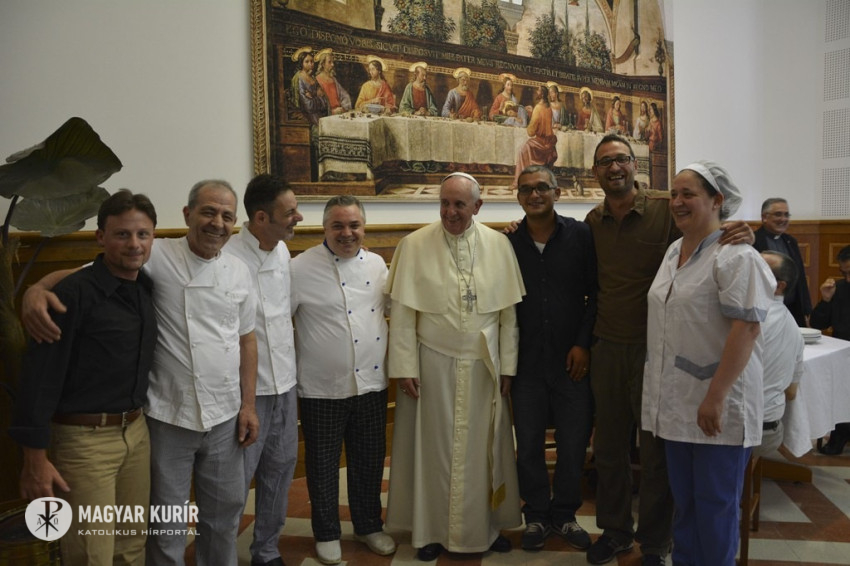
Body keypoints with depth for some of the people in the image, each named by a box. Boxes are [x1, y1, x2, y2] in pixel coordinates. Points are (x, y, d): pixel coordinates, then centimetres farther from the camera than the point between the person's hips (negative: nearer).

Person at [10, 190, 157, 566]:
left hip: (137, 433, 6)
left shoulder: (147, 288, 5)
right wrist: (35, 458, -15)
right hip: (85, 439, -6)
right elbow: (40, 377, -15)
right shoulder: (73, 294, -16)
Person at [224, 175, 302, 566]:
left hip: (284, 383, 7)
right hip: (247, 390, -7)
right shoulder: (228, 259, -20)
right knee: (236, 481, 6)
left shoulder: (283, 250, 4)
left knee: (280, 469, 18)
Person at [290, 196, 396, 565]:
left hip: (371, 383, 4)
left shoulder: (376, 263, 4)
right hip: (322, 388, -4)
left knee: (369, 461, 17)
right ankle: (326, 533, 32)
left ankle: (369, 525, 37)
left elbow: (387, 307, 16)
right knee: (323, 464, 12)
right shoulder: (301, 268, -11)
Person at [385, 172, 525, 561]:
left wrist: (507, 366, 1)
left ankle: (486, 525, 30)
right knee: (433, 448, 9)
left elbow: (508, 312, 2)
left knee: (483, 448, 12)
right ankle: (431, 530, 25)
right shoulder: (414, 245, -6)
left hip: (484, 365, 2)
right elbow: (403, 314, -5)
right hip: (433, 364, -2)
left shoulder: (499, 245, 0)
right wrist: (405, 367, -7)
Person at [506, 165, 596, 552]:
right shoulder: (509, 244, 2)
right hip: (526, 361, 1)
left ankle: (564, 514, 28)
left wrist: (583, 343, -7)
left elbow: (596, 293, -1)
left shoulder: (580, 235, -2)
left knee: (573, 442, 7)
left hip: (572, 359, -1)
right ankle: (536, 515, 27)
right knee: (528, 443, 9)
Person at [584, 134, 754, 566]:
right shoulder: (593, 221, 5)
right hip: (607, 349, 4)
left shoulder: (666, 208, -9)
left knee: (657, 453, 10)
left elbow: (708, 238, -8)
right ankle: (614, 530, 37)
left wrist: (740, 236, -29)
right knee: (609, 448, 16)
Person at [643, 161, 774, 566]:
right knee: (683, 498, 18)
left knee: (715, 502, 6)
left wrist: (716, 397, -24)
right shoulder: (674, 251, 11)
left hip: (717, 403, -7)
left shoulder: (736, 256, -14)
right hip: (676, 401, 7)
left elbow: (746, 328, -21)